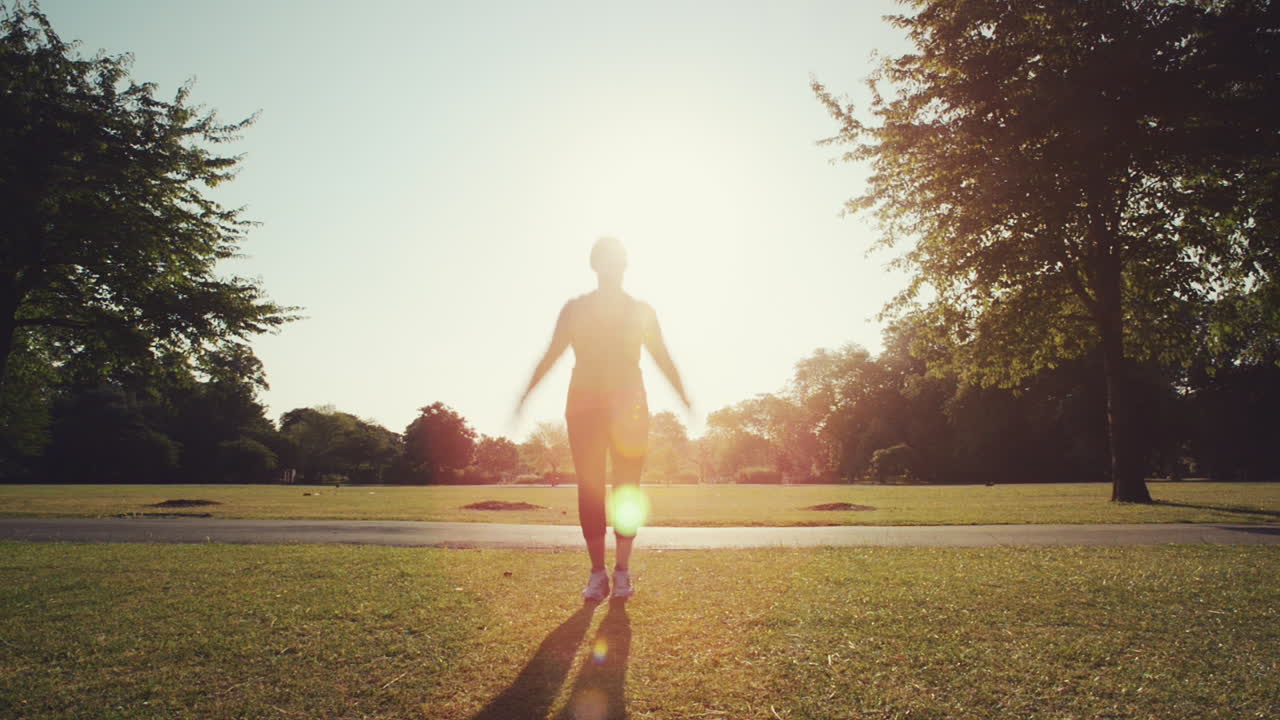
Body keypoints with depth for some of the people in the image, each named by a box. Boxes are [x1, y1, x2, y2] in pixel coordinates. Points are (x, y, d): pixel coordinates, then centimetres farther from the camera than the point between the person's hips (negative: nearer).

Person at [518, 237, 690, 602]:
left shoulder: (641, 311, 11)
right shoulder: (575, 309, 10)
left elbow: (663, 358, 10)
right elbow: (551, 355, 8)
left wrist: (684, 397, 1)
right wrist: (527, 392, -1)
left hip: (629, 405, 0)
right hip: (585, 404, 0)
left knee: (627, 487, -3)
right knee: (590, 487, -5)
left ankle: (622, 570, 5)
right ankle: (597, 572, 1)